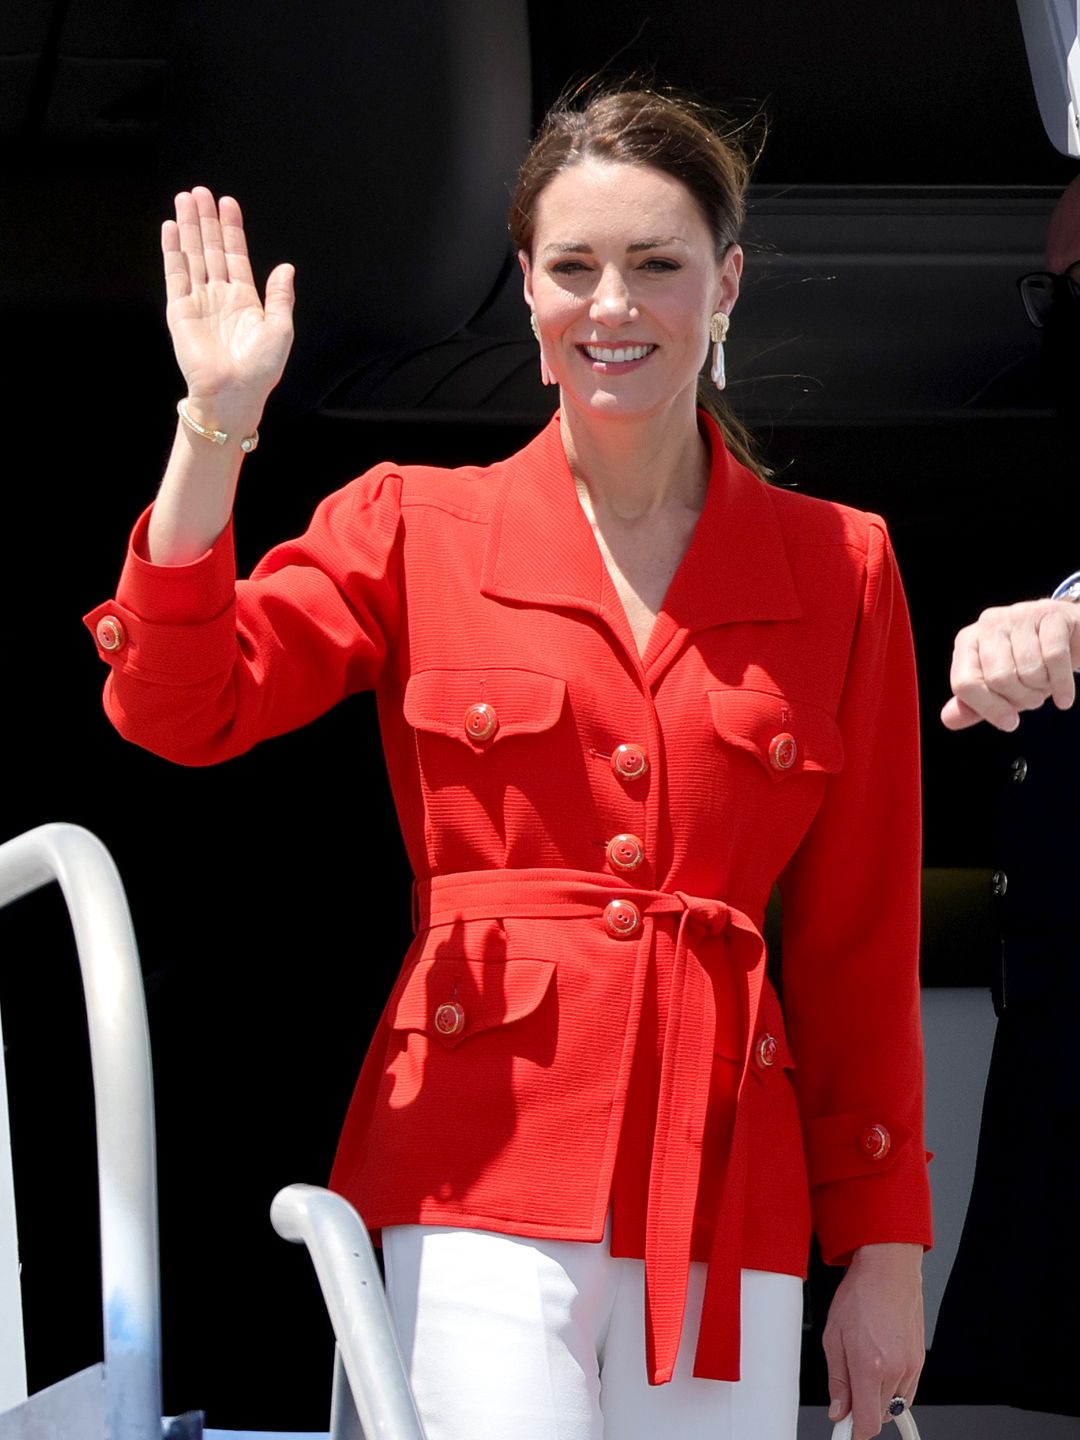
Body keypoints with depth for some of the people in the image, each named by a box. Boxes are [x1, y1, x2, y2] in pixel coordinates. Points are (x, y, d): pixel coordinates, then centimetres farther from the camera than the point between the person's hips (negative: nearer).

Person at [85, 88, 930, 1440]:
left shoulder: (838, 568, 9)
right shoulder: (413, 523, 8)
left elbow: (861, 940, 10)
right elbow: (175, 704, -5)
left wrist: (884, 1253, 7)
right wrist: (216, 422, -13)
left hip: (727, 1179, 2)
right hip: (488, 1170, -2)